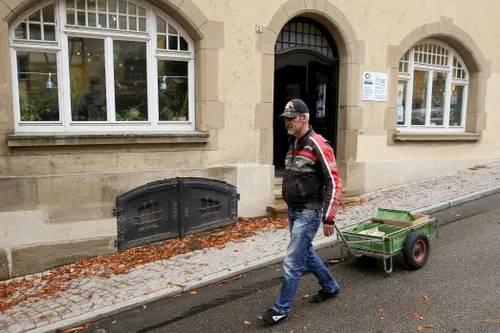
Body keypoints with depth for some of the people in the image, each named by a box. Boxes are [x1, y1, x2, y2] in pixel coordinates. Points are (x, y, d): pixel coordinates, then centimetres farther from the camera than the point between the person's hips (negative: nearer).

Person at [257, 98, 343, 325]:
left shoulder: (318, 146, -17)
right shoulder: (293, 145, 10)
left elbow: (334, 183, -18)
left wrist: (328, 218, -18)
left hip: (308, 213, -9)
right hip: (293, 211, 9)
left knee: (292, 262, -3)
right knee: (306, 254, 21)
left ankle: (281, 310, 11)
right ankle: (330, 287, 42)